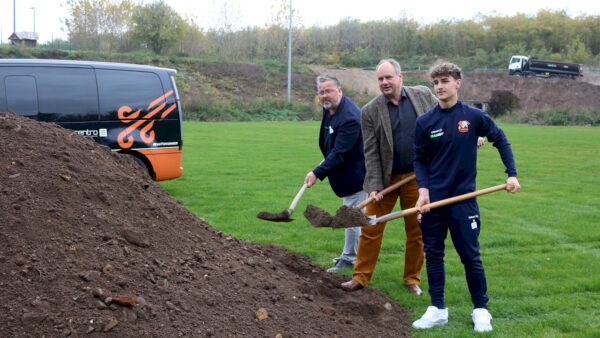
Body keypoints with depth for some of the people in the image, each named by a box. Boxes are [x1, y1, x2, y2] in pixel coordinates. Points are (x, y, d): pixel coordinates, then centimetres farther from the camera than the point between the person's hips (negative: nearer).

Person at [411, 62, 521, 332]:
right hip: (433, 199, 2)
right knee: (433, 253, 7)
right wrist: (423, 189, -10)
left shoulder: (474, 117, -5)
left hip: (463, 198, -2)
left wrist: (512, 174, -1)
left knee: (470, 255, 4)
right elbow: (419, 160, 4)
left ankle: (481, 310, 19)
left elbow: (501, 141, 6)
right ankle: (437, 309, 18)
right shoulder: (424, 122, -2)